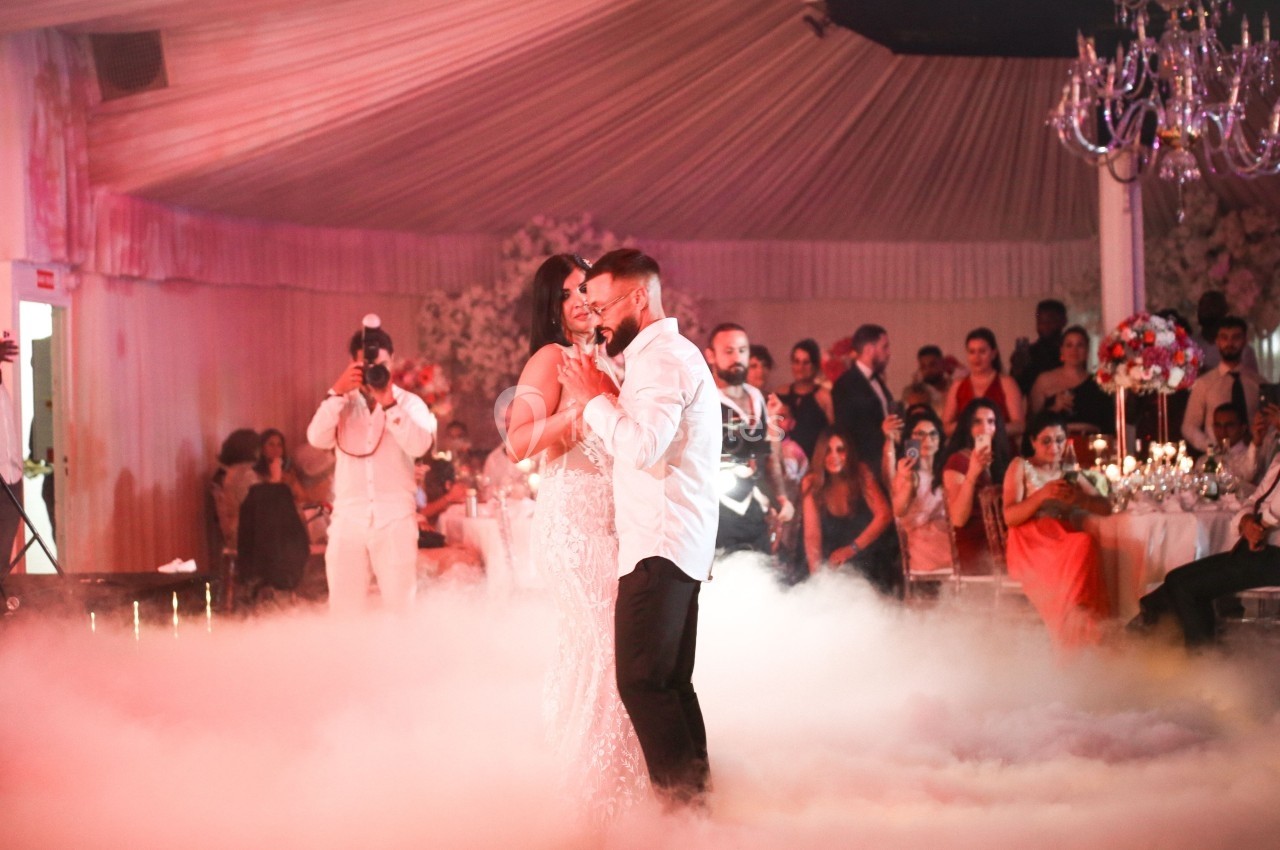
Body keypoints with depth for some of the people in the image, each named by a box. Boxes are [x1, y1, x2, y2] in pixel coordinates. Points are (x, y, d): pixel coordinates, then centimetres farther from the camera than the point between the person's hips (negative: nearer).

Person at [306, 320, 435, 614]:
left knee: (401, 607, -4)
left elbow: (419, 445, -13)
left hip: (395, 519, -2)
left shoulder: (409, 403, 6)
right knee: (344, 610, 1)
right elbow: (317, 438, -6)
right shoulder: (342, 404, 12)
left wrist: (389, 404, -20)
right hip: (348, 519, 2)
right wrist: (337, 393, -15)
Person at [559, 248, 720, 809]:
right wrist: (604, 400, 12)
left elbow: (642, 446, -25)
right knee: (671, 683, 11)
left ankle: (682, 797, -11)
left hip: (659, 546, -11)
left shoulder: (663, 359, -13)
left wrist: (593, 399, -13)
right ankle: (696, 794, 13)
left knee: (641, 679, -12)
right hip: (674, 544, 11)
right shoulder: (666, 355, 21)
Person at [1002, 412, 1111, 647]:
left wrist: (1078, 498, -5)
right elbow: (1009, 517, -1)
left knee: (1085, 544, -34)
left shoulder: (1071, 474, 25)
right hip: (1030, 544, -4)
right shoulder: (1021, 467, 11)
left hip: (1065, 541, 4)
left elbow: (1105, 507, 16)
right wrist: (1043, 494, -15)